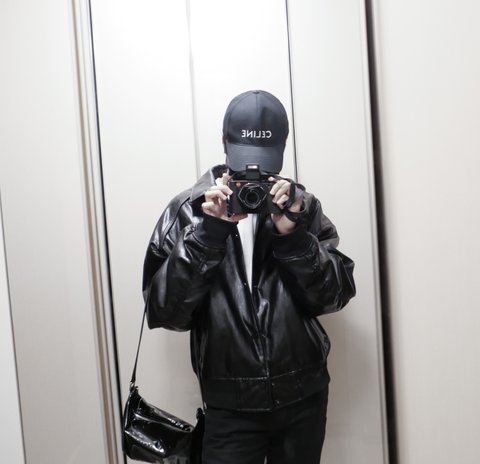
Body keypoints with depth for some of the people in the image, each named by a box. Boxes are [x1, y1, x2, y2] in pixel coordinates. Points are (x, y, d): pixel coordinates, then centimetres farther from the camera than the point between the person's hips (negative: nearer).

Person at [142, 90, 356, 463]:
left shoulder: (301, 205, 0)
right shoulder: (189, 210, -5)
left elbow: (336, 295, -4)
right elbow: (165, 312, -12)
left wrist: (293, 235, -18)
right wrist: (209, 233, -21)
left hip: (304, 397, 2)